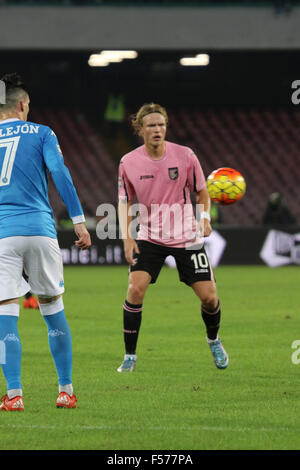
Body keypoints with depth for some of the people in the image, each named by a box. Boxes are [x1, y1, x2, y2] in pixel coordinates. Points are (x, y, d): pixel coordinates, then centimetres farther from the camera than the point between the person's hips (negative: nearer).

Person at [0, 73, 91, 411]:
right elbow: (59, 173, -5)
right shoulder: (40, 133, 7)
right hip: (40, 230, 0)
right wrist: (79, 221, -7)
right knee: (53, 309, 10)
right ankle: (66, 391, 13)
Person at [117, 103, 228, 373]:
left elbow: (201, 192, 4)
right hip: (149, 237, 0)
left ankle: (214, 341, 30)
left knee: (209, 297, -3)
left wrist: (205, 219, -13)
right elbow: (125, 202, 5)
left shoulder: (185, 156, -9)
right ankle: (130, 356, -6)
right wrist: (127, 238, -7)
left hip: (186, 237, 0)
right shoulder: (129, 163, -7)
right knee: (135, 289, -20)